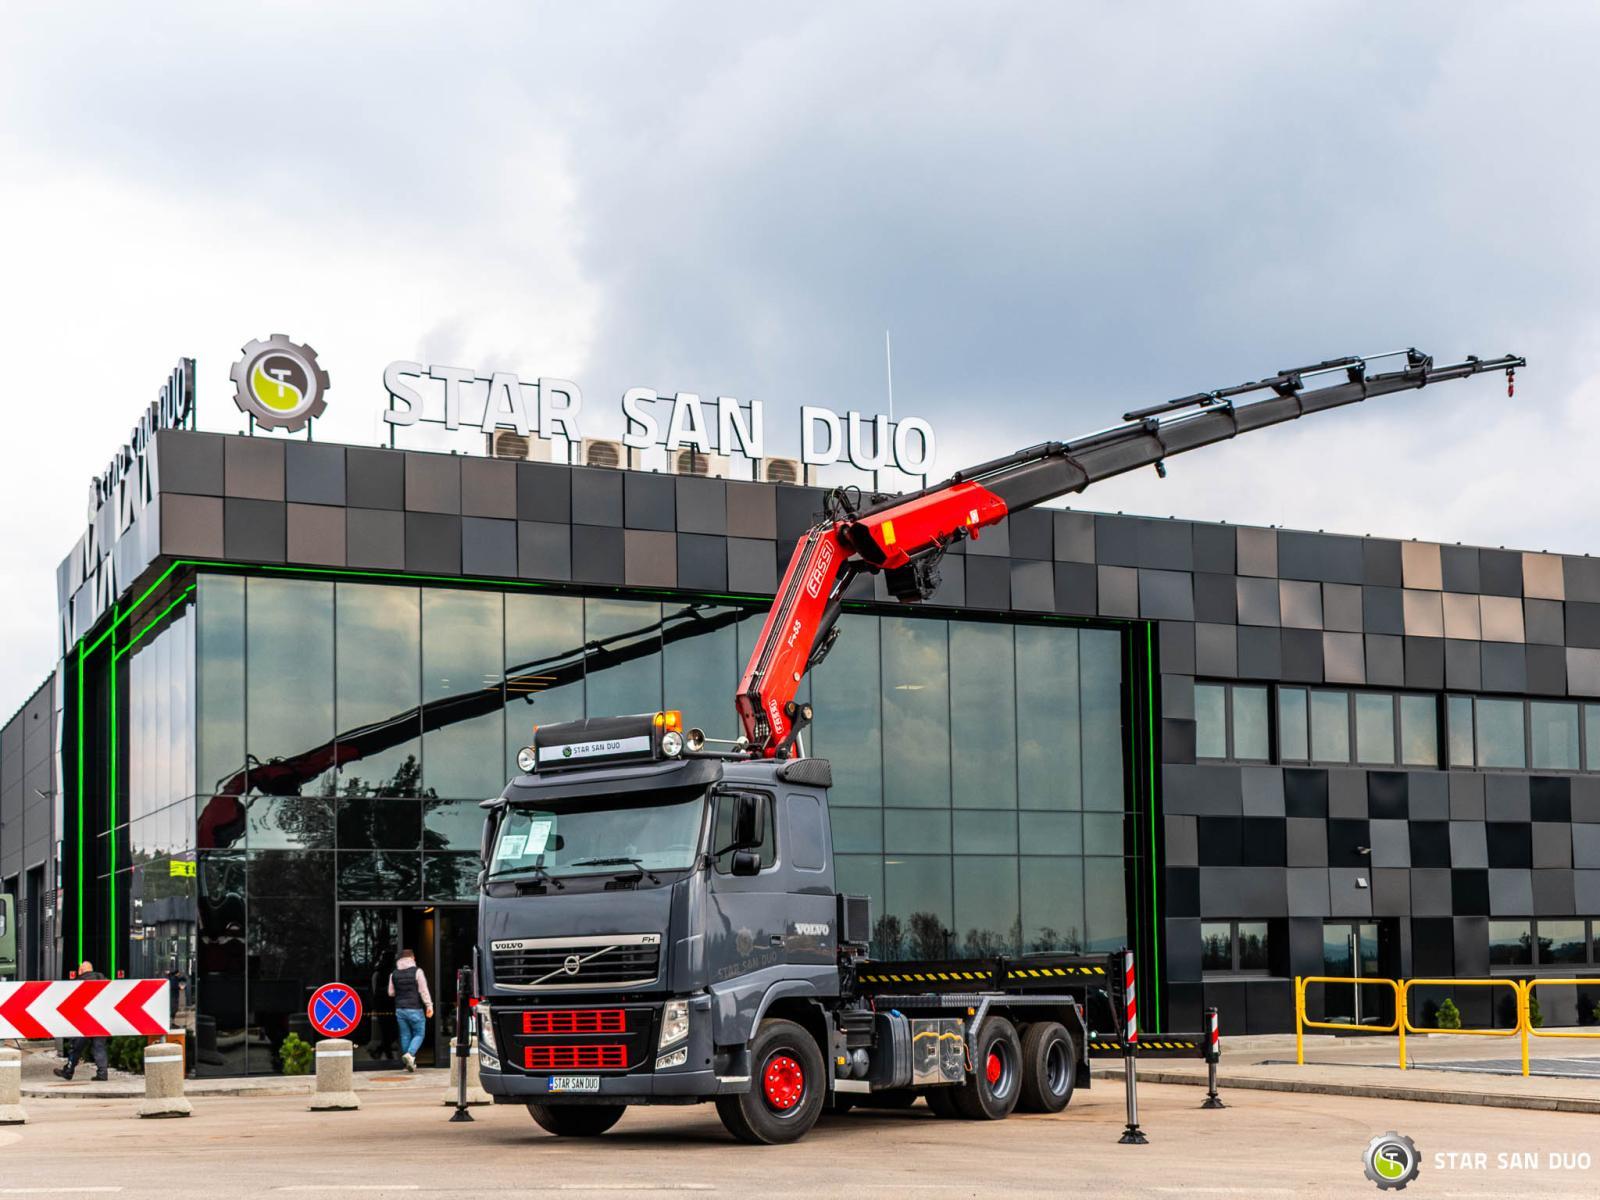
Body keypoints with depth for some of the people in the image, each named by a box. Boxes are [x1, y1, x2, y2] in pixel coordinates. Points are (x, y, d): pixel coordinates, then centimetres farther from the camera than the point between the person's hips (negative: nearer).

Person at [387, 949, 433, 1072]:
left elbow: (391, 992, 11)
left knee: (405, 1035, 10)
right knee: (419, 1034, 5)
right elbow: (423, 990, -10)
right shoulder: (417, 971, -8)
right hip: (415, 1009, -4)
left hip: (400, 1009, 4)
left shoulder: (394, 974, 5)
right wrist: (429, 1006, -6)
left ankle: (409, 1063, 11)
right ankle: (410, 1054, -19)